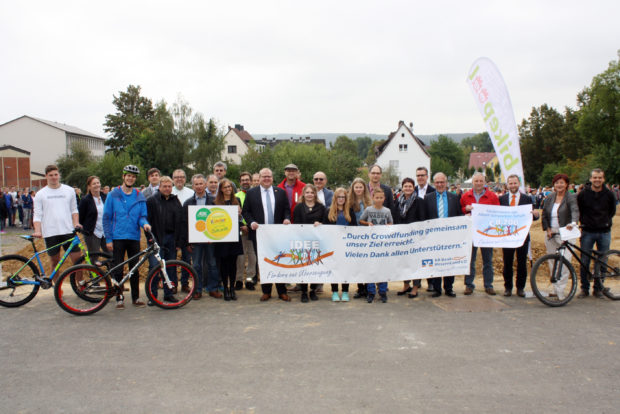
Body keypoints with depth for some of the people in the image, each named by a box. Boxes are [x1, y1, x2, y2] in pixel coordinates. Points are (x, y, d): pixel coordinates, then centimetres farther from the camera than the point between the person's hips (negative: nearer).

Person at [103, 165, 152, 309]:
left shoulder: (140, 197, 8)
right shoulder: (113, 195, 2)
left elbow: (142, 216, 9)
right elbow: (106, 218, 2)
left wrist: (145, 223, -16)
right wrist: (108, 239, -4)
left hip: (134, 238, 2)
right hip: (118, 238, -2)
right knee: (118, 269, 1)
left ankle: (136, 297, 16)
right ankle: (119, 298, 12)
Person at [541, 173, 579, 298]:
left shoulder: (571, 197, -4)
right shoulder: (549, 198, 10)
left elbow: (575, 211, -21)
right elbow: (544, 216, 13)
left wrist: (572, 223, -41)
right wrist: (548, 229, -3)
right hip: (551, 234, 5)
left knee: (564, 262, -12)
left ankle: (560, 290, -6)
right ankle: (556, 289, 19)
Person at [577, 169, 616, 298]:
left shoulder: (609, 194, 1)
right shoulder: (583, 194, -2)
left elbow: (612, 211, 15)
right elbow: (578, 210, 9)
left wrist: (606, 222, 8)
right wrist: (584, 221, 2)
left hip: (604, 232, 1)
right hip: (588, 232, -1)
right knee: (584, 261, 0)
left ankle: (598, 288, 19)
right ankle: (584, 288, 12)